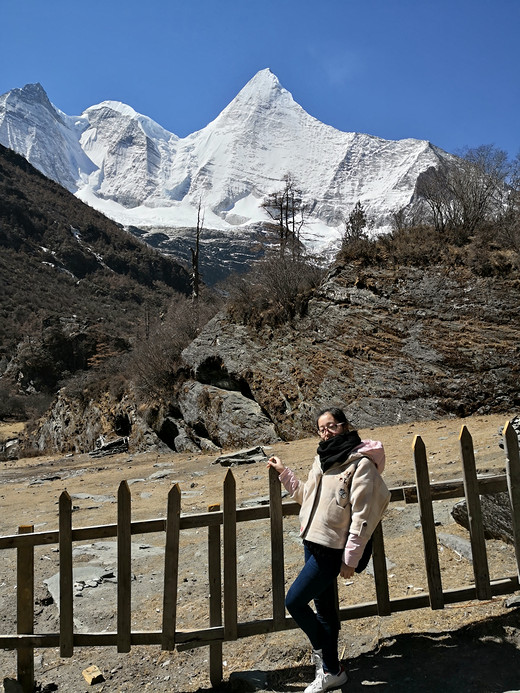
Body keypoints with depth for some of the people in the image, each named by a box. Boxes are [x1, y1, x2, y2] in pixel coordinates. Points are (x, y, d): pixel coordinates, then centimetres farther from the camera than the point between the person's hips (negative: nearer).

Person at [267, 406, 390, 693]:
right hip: (312, 543, 7)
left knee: (294, 601, -5)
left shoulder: (361, 463, -16)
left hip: (333, 550, -7)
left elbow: (362, 516, -17)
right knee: (324, 609, 17)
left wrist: (351, 559, -16)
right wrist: (284, 473, 15)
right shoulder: (322, 459, 8)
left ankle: (321, 649, 18)